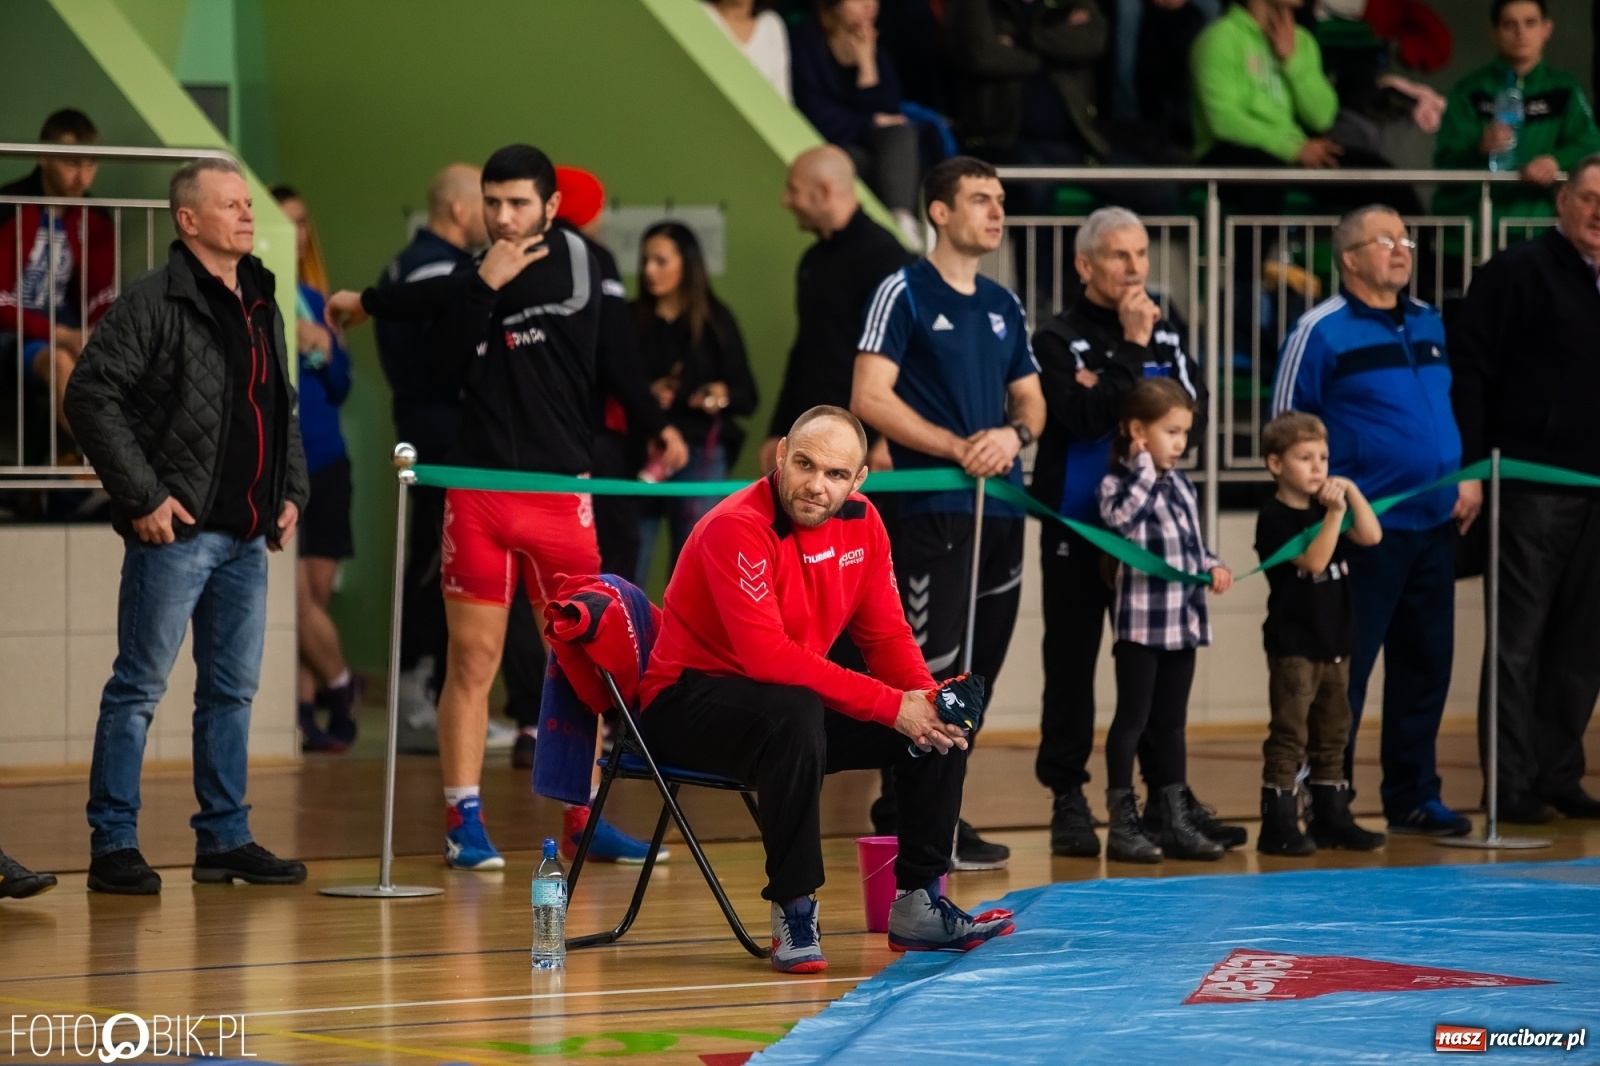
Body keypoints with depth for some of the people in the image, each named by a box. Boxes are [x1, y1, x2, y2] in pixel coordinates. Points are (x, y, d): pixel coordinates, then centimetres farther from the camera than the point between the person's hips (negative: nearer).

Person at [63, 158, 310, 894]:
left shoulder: (264, 307, 14)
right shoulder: (155, 303, -10)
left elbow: (285, 411, 25)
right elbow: (91, 397, -15)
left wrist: (292, 492, 13)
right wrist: (142, 495, -16)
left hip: (247, 536, 8)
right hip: (177, 530, -7)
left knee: (233, 690, 11)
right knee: (139, 686, -2)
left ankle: (225, 839, 19)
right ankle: (113, 845, 1)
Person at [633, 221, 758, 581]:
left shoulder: (715, 320, 5)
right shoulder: (630, 319, 7)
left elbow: (747, 396, 5)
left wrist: (722, 395, -16)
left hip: (700, 454, -1)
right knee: (627, 570, -1)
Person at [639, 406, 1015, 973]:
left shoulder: (861, 522, -1)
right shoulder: (738, 528, -25)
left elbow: (885, 634, 6)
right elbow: (767, 655, -33)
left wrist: (926, 699, -17)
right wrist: (890, 705, -31)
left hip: (799, 700, 8)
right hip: (687, 704, -8)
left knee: (943, 726, -2)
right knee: (795, 715, -39)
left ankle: (919, 903, 7)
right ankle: (793, 910, -28)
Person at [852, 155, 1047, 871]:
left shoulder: (1003, 305, 16)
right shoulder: (905, 293, -4)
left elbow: (1031, 400, 19)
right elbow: (871, 397, -11)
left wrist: (1014, 433, -5)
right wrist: (958, 448, -16)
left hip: (1001, 510, 7)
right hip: (933, 509, -7)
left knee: (976, 671, 10)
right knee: (931, 668, -9)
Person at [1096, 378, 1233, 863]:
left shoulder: (1181, 485, 14)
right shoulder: (1117, 482, -8)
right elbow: (1122, 517, -29)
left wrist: (1213, 567, 2)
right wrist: (1145, 469, -20)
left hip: (1183, 621, 7)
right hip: (1141, 622, -7)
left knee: (1172, 722, 12)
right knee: (1133, 719, -2)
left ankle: (1176, 821, 17)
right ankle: (1122, 824, 3)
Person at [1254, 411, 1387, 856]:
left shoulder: (1324, 508, 10)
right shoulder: (1274, 518, -12)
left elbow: (1371, 536, 0)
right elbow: (1314, 560, -21)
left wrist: (1351, 492, -9)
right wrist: (1335, 513, -27)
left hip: (1334, 643, 8)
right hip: (1293, 646, -8)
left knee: (1331, 736, 13)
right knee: (1289, 736, -7)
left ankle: (1332, 819, 20)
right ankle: (1278, 827, -6)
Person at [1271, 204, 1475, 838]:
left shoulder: (1428, 324, 15)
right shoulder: (1321, 332, -6)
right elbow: (1287, 428, -5)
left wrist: (1469, 475, 12)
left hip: (1434, 525, 7)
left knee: (1426, 664, 9)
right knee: (1345, 669, -4)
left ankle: (1414, 797, 18)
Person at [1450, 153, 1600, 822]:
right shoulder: (1516, 275, -5)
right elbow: (1470, 371, -10)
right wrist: (1470, 468, -16)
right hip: (1532, 487, -6)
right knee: (1519, 638, -3)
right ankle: (1511, 783, 1)